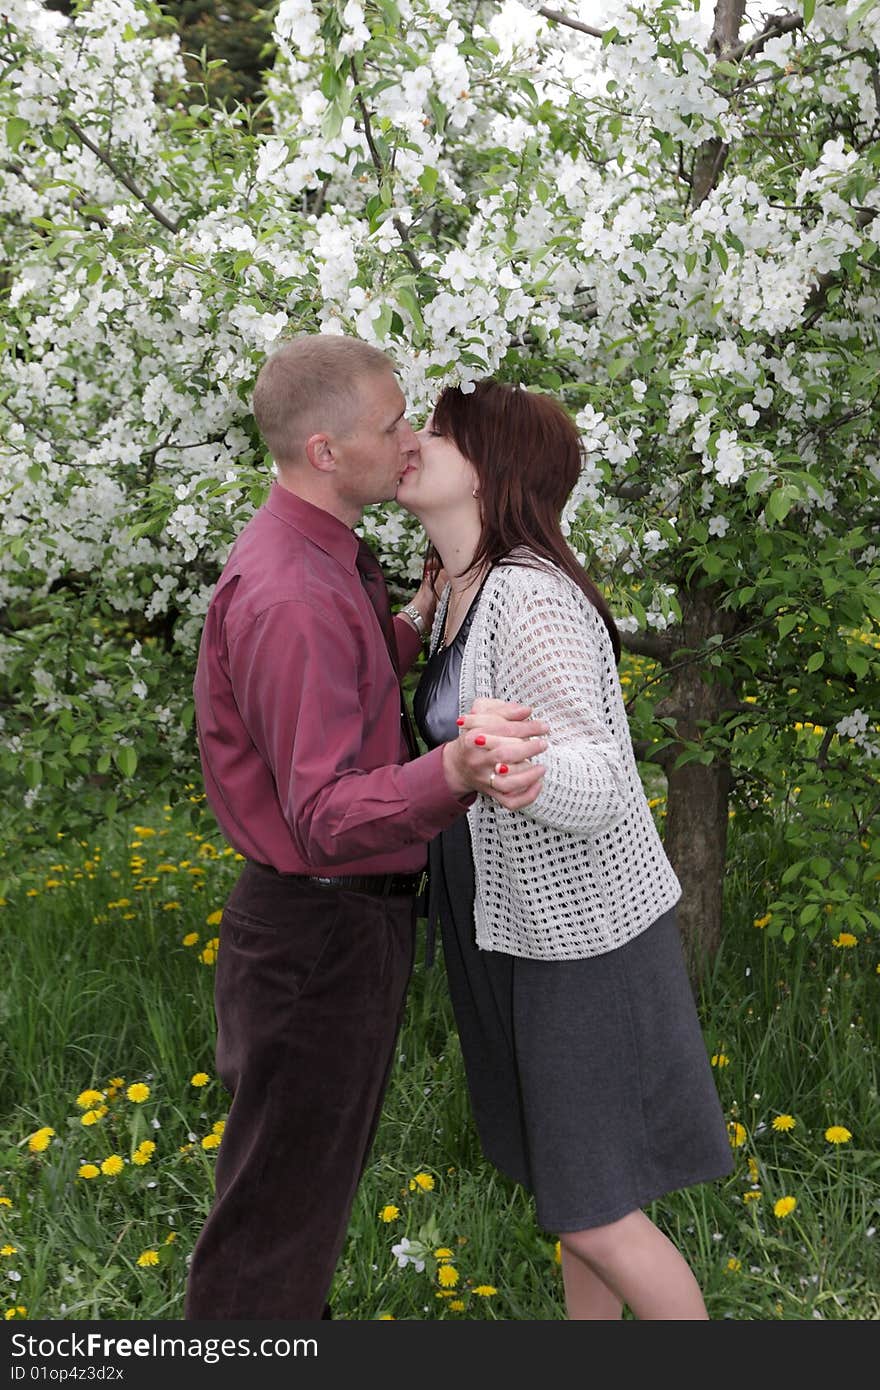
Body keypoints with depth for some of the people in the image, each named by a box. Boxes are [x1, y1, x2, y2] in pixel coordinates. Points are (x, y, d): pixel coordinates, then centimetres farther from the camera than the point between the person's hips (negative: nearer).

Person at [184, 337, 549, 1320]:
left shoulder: (320, 559, 7)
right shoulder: (288, 596, -27)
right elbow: (326, 817, -32)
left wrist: (412, 627, 9)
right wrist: (458, 772, -49)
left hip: (355, 917, 10)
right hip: (317, 938, -10)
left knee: (320, 1172, 26)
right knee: (279, 1213, 7)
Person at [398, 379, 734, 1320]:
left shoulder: (532, 598, -25)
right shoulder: (461, 589, 4)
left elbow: (594, 785, -33)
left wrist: (522, 772, -53)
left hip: (580, 933, -9)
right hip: (514, 923, 9)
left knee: (591, 1216, 4)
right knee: (573, 1178, 22)